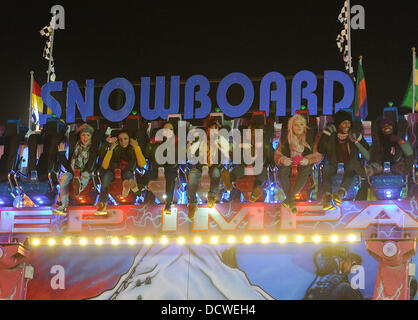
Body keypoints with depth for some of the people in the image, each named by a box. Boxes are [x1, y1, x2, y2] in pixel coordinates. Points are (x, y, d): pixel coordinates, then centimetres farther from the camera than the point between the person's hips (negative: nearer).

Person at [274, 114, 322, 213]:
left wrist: (308, 160, -21)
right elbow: (277, 154, 6)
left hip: (304, 163, -1)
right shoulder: (285, 138, 4)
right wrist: (282, 160, -18)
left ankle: (290, 197, -35)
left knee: (305, 170, -37)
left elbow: (318, 154, -1)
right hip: (289, 162, 1)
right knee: (283, 170, -33)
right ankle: (291, 201, -34)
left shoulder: (310, 136, 0)